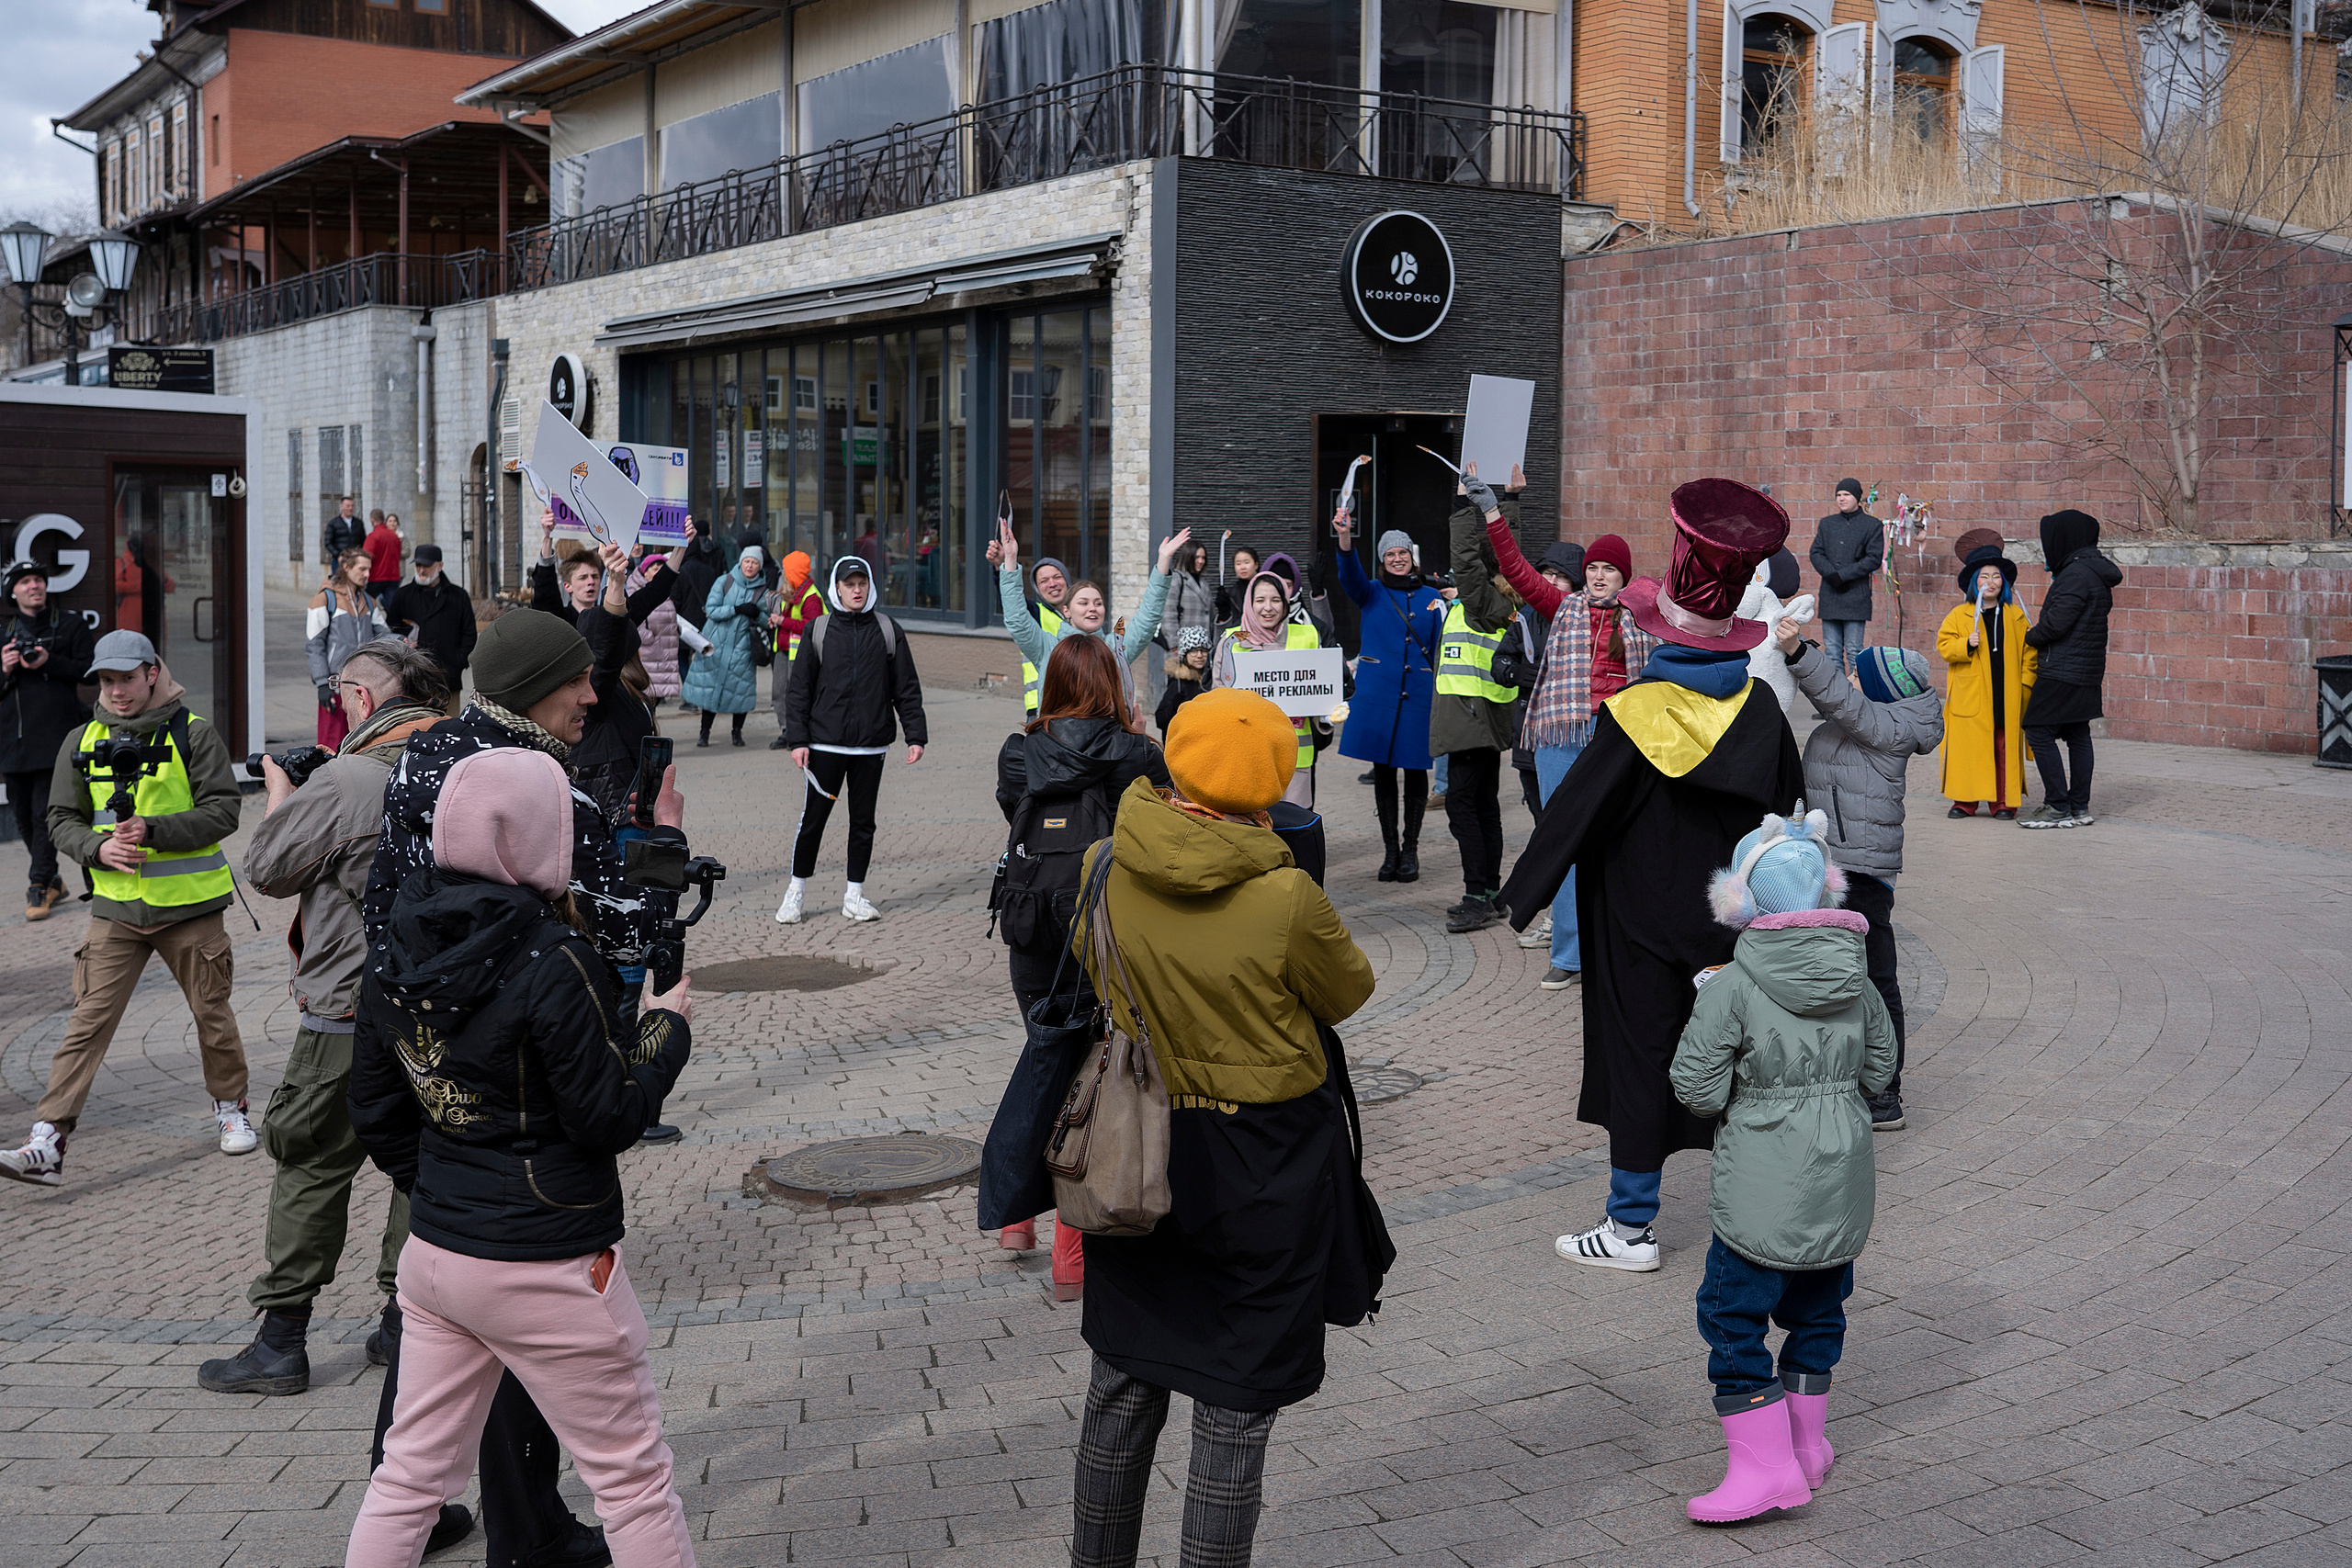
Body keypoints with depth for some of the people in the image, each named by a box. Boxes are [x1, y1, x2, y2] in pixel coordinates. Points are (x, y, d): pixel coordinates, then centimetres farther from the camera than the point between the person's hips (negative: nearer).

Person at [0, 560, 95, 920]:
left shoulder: (71, 625, 6)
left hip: (56, 735, -4)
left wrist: (49, 663, -15)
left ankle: (39, 888, -3)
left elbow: (88, 671, -2)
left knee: (45, 812, -10)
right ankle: (52, 881, 22)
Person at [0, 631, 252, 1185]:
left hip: (189, 907, -2)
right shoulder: (82, 743, 5)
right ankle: (47, 1145, -8)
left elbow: (222, 812, -10)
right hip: (115, 909, 2)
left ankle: (230, 1108, 34)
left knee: (212, 1013, 11)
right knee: (88, 1022, -5)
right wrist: (99, 848, -14)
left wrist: (152, 830, -22)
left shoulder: (194, 734, -5)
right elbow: (62, 820, 7)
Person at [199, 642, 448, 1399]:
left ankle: (281, 1341, 11)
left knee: (313, 1167, 5)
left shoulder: (343, 782, -16)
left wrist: (278, 791, 11)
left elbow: (268, 868, -5)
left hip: (351, 1010, -6)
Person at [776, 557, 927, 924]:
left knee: (864, 821, 7)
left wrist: (916, 736, 0)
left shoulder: (888, 631, 6)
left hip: (871, 746, 2)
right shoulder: (817, 631, 2)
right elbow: (798, 688, 3)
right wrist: (797, 739, -5)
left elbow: (907, 688, 8)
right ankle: (796, 892, 14)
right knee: (812, 818, 1)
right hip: (825, 743, -2)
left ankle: (854, 896, 17)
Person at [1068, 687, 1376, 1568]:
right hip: (1261, 1169, -4)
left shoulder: (1101, 868, -10)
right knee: (1234, 1405, 9)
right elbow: (1348, 993, -4)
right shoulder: (1285, 900, -23)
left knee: (1124, 1383, 21)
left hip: (1133, 1150, 5)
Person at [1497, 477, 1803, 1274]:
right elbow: (1787, 804, 6)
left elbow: (1575, 808, -15)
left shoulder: (1637, 710, -18)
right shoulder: (1758, 707, -4)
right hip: (1731, 918, 4)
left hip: (1642, 918, -4)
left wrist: (1524, 893, -4)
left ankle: (1631, 1225, 11)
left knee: (1638, 1056, 4)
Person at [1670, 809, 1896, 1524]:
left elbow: (1699, 1089, -15)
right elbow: (1878, 1071, 10)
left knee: (1732, 1314, 3)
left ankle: (1764, 1464, 1)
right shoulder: (1857, 985, -1)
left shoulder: (1731, 988, -17)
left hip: (1762, 1191, -6)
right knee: (1817, 1309, 21)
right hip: (1842, 1183, 6)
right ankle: (1805, 1442, 31)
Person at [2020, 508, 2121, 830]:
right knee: (2078, 736, 11)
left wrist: (2029, 638, -3)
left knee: (2039, 733, -7)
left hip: (2062, 671, -10)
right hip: (2087, 671, 10)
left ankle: (2059, 807, -8)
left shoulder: (2076, 574, -17)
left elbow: (2056, 622, -21)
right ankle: (2079, 807, 14)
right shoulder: (2096, 572, 14)